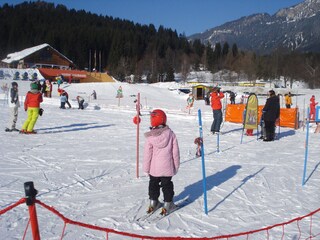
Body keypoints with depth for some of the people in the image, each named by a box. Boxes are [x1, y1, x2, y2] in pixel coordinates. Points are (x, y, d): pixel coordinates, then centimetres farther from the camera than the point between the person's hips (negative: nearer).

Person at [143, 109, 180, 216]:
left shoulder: (150, 137, -14)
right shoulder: (170, 134, -11)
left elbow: (147, 154, -8)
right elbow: (175, 152, -5)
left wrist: (146, 169, 4)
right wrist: (176, 166, 6)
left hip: (154, 168, 0)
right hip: (167, 167, 0)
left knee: (153, 184, 20)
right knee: (167, 185, 15)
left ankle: (153, 202, 31)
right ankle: (168, 203, 22)